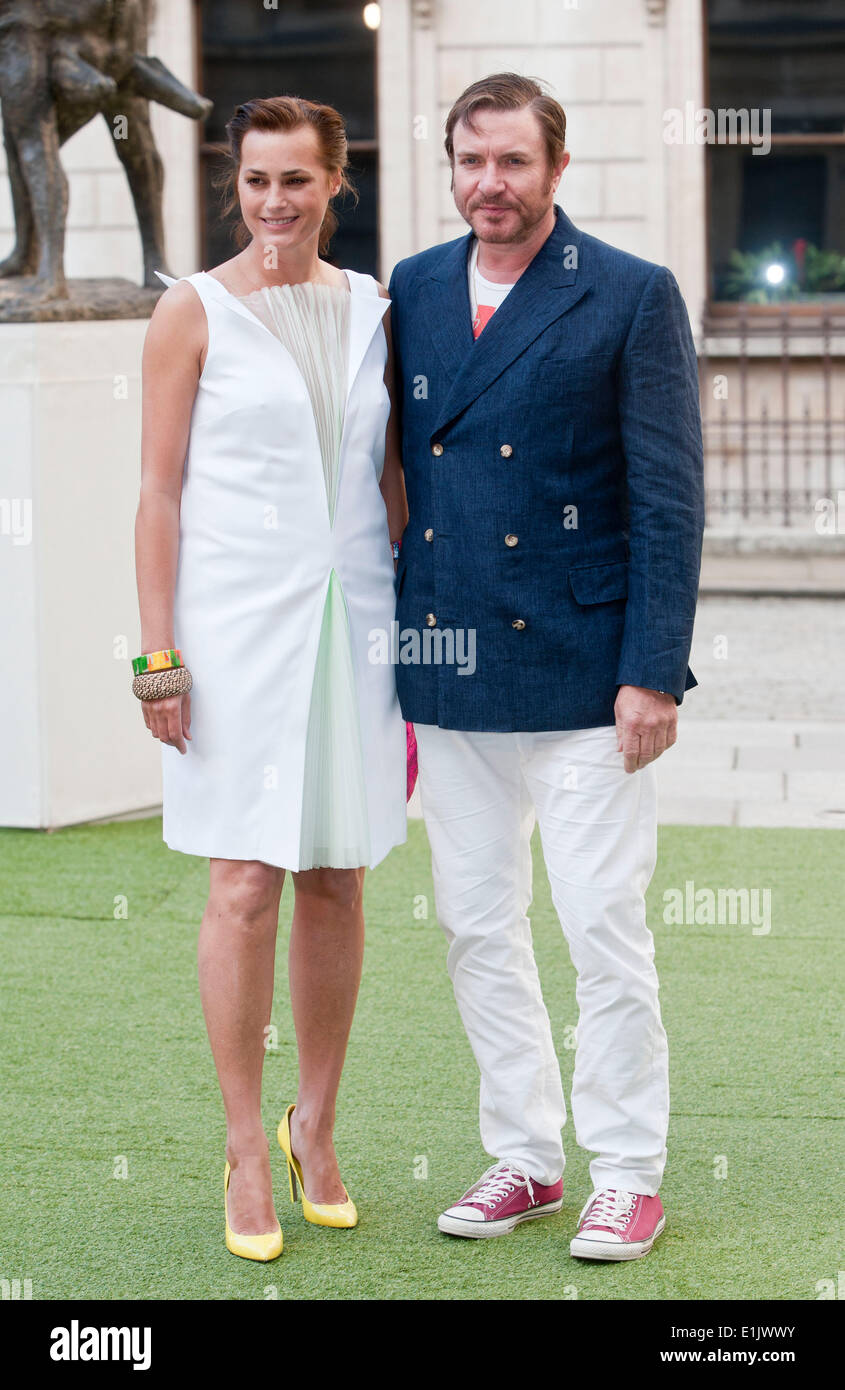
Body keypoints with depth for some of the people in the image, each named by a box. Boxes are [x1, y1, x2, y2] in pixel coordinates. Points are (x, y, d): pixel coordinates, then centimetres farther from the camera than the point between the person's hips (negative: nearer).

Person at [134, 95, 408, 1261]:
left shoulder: (371, 311, 9)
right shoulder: (193, 314, -3)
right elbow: (159, 491, -3)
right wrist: (158, 655, -9)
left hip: (351, 618, 4)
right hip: (238, 622, -4)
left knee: (337, 884, 9)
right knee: (245, 889, -4)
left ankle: (316, 1130, 23)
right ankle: (247, 1154, 6)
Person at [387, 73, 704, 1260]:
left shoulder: (633, 297, -4)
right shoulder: (411, 293, 9)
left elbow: (669, 498, -6)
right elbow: (391, 473, 12)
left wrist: (653, 673, -12)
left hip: (580, 674, -5)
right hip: (447, 672, 5)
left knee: (605, 928, -1)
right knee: (476, 928, 11)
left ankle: (629, 1174, 11)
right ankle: (523, 1158, 23)